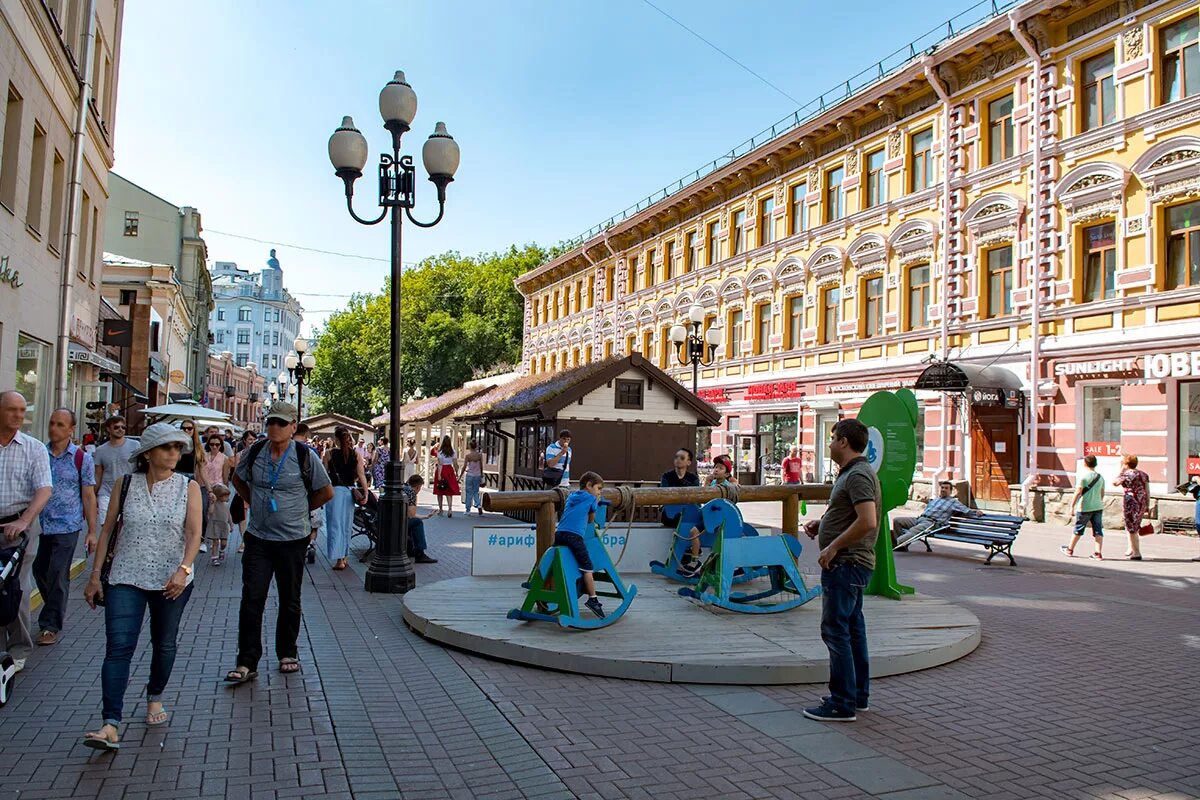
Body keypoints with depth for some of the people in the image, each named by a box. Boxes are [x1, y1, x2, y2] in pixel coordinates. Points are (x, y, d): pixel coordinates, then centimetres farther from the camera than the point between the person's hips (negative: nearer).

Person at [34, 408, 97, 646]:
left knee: (57, 576, -2)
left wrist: (92, 531, -2)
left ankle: (51, 625, 10)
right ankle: (55, 611, 34)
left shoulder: (82, 459, -3)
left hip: (66, 527, -4)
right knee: (39, 572, 11)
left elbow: (89, 497, 0)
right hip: (39, 526, 4)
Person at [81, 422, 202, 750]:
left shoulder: (188, 487, -3)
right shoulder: (126, 484, 1)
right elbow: (107, 530, 6)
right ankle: (111, 725, -10)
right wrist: (95, 575, 4)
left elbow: (194, 533, -10)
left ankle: (154, 698, 37)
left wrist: (183, 569, -25)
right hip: (126, 578, 0)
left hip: (172, 581, 0)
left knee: (164, 644, 14)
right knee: (118, 647, -9)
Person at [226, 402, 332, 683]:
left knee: (290, 601, 10)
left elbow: (326, 492, 1)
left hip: (293, 540, -2)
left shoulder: (304, 456, -8)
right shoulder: (254, 452, 1)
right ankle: (246, 663, 4)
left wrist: (301, 509, 2)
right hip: (258, 538, 2)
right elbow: (238, 479, 20)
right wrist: (254, 502, 10)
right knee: (251, 600, -2)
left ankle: (287, 654, 26)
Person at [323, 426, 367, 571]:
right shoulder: (356, 454, 1)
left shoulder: (330, 454, -6)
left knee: (336, 524, 2)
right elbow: (361, 476, -3)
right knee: (347, 525, 14)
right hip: (350, 491, 3)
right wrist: (365, 493, -1)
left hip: (334, 491, -3)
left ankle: (339, 560, -1)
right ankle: (344, 557, 22)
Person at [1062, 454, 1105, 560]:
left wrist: (1072, 505, -11)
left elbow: (1078, 493, -15)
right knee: (1098, 530, 5)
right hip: (1098, 507, 4)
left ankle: (1070, 549, 21)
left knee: (1078, 529, 7)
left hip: (1085, 507, -4)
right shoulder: (1100, 477, 6)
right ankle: (1098, 553, 0)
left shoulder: (1084, 477, -11)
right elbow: (1102, 493, 15)